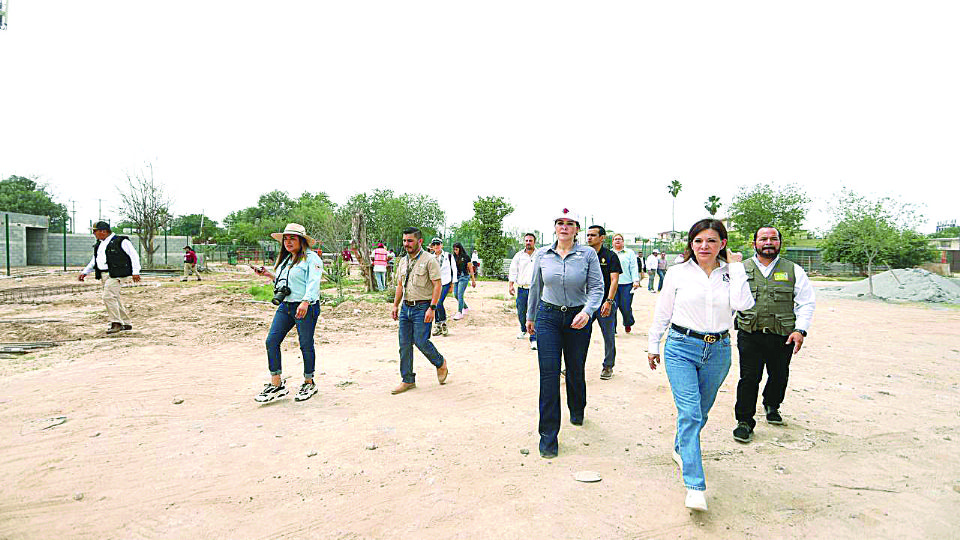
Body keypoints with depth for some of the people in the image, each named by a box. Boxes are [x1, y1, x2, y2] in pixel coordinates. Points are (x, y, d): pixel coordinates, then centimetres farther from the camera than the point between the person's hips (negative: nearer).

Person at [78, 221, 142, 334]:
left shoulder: (121, 242, -6)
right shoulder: (99, 245, 19)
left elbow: (134, 255, -6)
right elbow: (94, 261, 30)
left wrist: (135, 272, -11)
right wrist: (85, 272, 21)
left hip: (114, 275, -8)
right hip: (103, 275, 8)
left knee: (109, 297, -19)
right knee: (116, 299, 9)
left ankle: (116, 323, -13)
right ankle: (126, 324, 16)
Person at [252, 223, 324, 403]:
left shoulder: (311, 258, -7)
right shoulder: (285, 259, 19)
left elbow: (313, 283, -19)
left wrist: (305, 302, -32)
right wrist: (268, 274, 19)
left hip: (306, 307, -8)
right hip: (285, 306, 8)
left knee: (306, 345, 2)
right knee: (271, 341, 0)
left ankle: (309, 383, 20)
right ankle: (276, 385, 9)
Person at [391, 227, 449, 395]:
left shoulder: (429, 260, -9)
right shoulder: (403, 261, 13)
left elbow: (437, 285, -13)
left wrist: (432, 308, -19)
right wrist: (395, 306, 15)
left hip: (422, 307, -7)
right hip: (406, 307, 7)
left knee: (421, 341, -11)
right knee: (404, 345, 5)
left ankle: (440, 363, 18)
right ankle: (408, 380, 15)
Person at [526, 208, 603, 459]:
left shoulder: (588, 254, -5)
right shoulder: (542, 254, 2)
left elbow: (597, 287, -6)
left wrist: (587, 311, -23)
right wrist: (530, 317, 18)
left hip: (578, 318, 0)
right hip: (548, 316, 1)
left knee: (575, 371, 14)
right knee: (549, 374, -5)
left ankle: (577, 411, 47)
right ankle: (548, 436, 4)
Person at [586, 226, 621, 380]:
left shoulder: (610, 256, -4)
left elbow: (614, 280, -10)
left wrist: (609, 301, -19)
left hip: (605, 303, -4)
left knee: (609, 337, 6)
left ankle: (608, 366, 21)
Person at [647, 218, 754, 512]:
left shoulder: (731, 273, 3)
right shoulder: (678, 272, 0)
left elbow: (743, 304, -16)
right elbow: (663, 312, 7)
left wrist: (736, 267, -11)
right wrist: (653, 345, 9)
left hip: (718, 350, 3)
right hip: (681, 348, -2)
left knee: (701, 412, 17)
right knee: (689, 413, -12)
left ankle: (680, 450, 44)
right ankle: (695, 487, -9)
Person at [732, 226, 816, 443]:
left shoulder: (793, 270, 6)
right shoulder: (741, 269, 6)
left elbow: (807, 302, 6)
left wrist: (800, 330, -6)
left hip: (783, 336, 1)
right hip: (749, 335, -1)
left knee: (779, 376, 15)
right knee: (749, 378, -4)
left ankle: (772, 406, 44)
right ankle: (744, 421, 9)